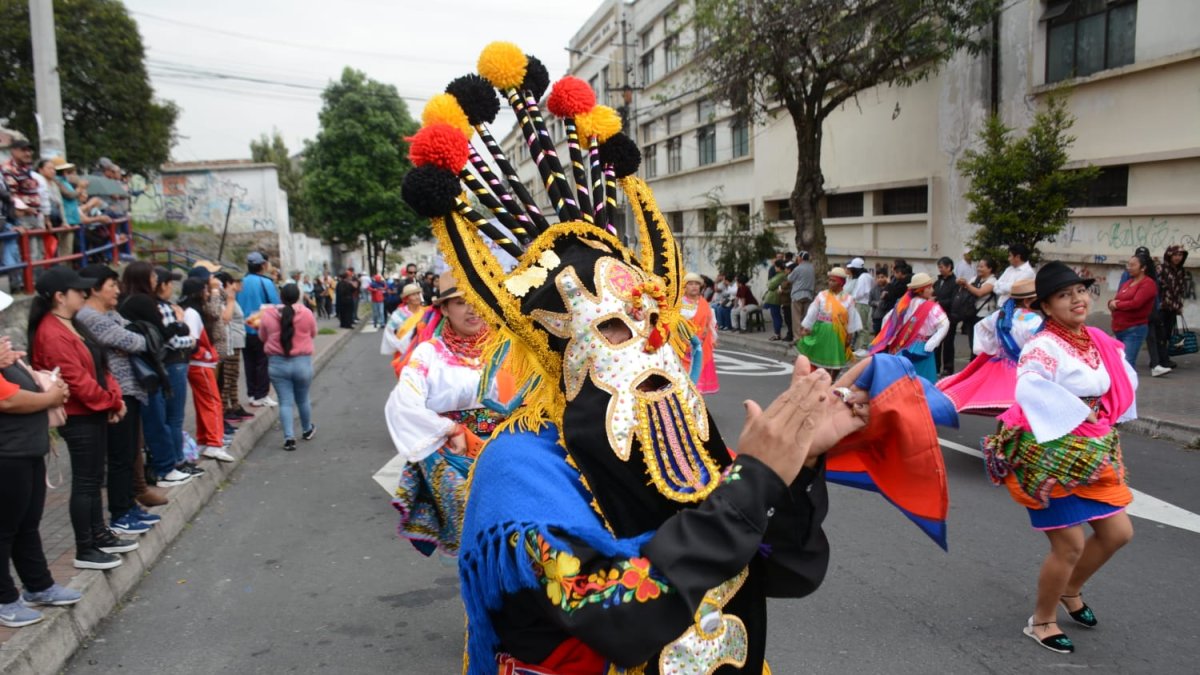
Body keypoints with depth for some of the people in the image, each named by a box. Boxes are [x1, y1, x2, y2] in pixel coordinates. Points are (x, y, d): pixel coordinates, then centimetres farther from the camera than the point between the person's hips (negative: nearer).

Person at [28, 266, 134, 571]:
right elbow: (76, 379, -24)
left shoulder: (71, 325, 12)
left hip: (94, 412, 10)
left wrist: (114, 395, 0)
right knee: (85, 482, -2)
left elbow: (98, 366, 13)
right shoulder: (52, 334, -21)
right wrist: (111, 401, -12)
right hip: (79, 417, -10)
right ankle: (85, 550, 8)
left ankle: (100, 536, 29)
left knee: (94, 478, 17)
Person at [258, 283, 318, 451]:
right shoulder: (306, 313, -9)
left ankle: (289, 437, -3)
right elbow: (313, 334, 5)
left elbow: (263, 337, 6)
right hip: (302, 362, 0)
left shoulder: (268, 314, -6)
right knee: (302, 399, 18)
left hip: (278, 363, 0)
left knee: (285, 402, 5)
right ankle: (307, 430, 37)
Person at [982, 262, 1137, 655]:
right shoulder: (1043, 345, -19)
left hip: (1092, 454, 8)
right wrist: (1074, 414, -29)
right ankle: (1041, 621, 22)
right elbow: (1028, 388, -37)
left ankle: (1071, 590, 40)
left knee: (1118, 532, 13)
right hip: (1051, 456, -8)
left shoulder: (1099, 341, 5)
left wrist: (1106, 420, 9)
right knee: (1070, 545, -1)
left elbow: (1125, 379, 21)